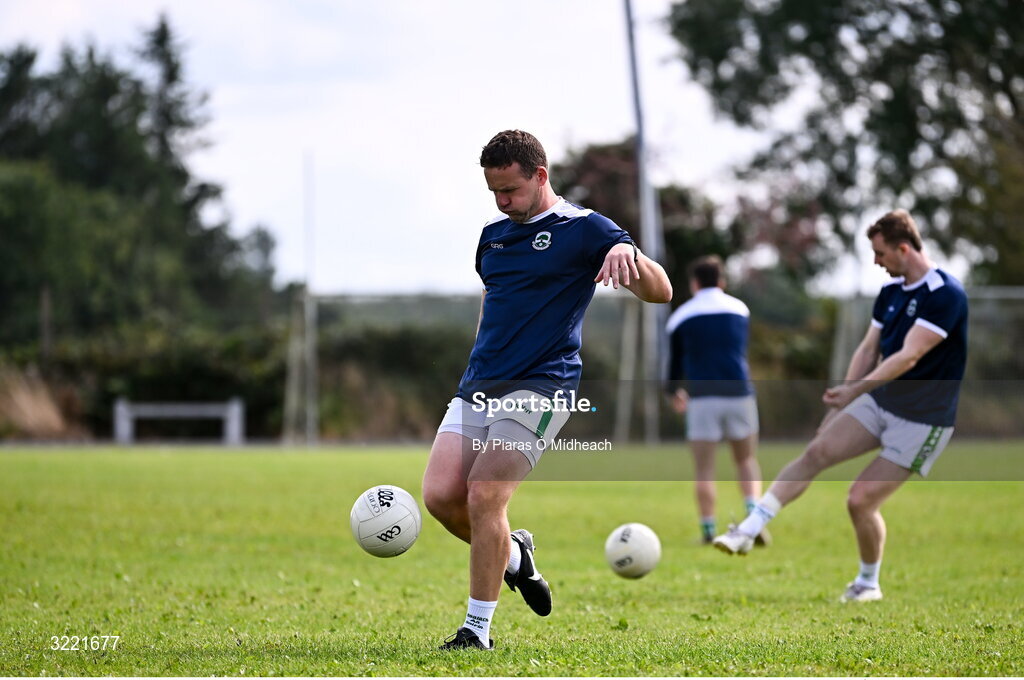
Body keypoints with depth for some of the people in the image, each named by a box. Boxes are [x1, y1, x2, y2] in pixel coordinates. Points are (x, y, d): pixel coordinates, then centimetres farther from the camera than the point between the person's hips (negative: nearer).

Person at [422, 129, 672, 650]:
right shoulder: (493, 234, 16)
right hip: (479, 386, 7)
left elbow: (660, 292, -11)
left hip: (541, 386, -7)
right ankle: (514, 555, 22)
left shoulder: (583, 229, -4)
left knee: (484, 497, -16)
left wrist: (628, 255, -32)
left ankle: (478, 629, -3)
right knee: (440, 495, -7)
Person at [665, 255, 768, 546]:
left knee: (704, 469, 3)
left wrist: (674, 393, 33)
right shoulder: (740, 309, 10)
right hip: (739, 392, 2)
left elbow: (675, 360, 14)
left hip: (702, 397, -2)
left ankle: (708, 531, 0)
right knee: (746, 461, 15)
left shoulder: (681, 316, 5)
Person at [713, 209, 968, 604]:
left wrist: (854, 390, -33)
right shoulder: (891, 290, 7)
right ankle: (748, 532, -11)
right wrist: (840, 407, 11)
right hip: (879, 402, 7)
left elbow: (910, 356, -28)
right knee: (817, 453, -10)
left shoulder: (945, 295, -20)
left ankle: (868, 584, 15)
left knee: (861, 500, -9)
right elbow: (869, 349, 14)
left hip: (922, 420, -7)